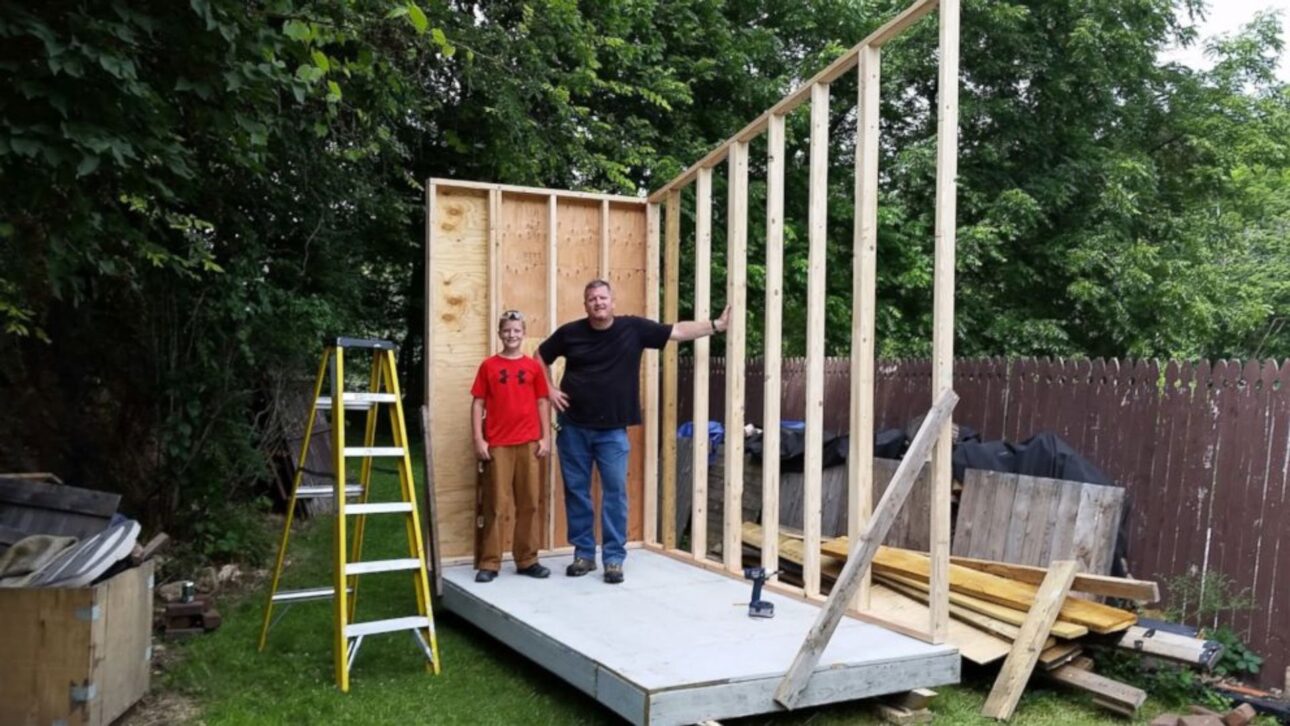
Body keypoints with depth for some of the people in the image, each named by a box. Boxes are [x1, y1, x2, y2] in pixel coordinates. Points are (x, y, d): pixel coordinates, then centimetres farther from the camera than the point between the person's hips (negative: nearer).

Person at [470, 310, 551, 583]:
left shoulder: (533, 367, 7)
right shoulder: (488, 366, 3)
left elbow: (542, 403, 9)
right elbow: (478, 404, 2)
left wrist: (545, 437, 2)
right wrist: (478, 440, -5)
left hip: (529, 444, 2)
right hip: (497, 445, -2)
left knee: (529, 504, 7)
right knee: (496, 505, 0)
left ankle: (527, 560, 16)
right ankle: (489, 563, 7)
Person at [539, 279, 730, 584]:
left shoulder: (633, 328, -3)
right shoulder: (570, 332, -1)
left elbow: (678, 331, -5)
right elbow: (541, 356, 14)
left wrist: (716, 325, -12)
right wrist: (549, 389, 3)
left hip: (612, 430, -1)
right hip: (573, 427, 1)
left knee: (615, 492, 0)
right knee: (576, 490, 8)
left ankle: (614, 558, 9)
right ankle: (584, 553, 21)